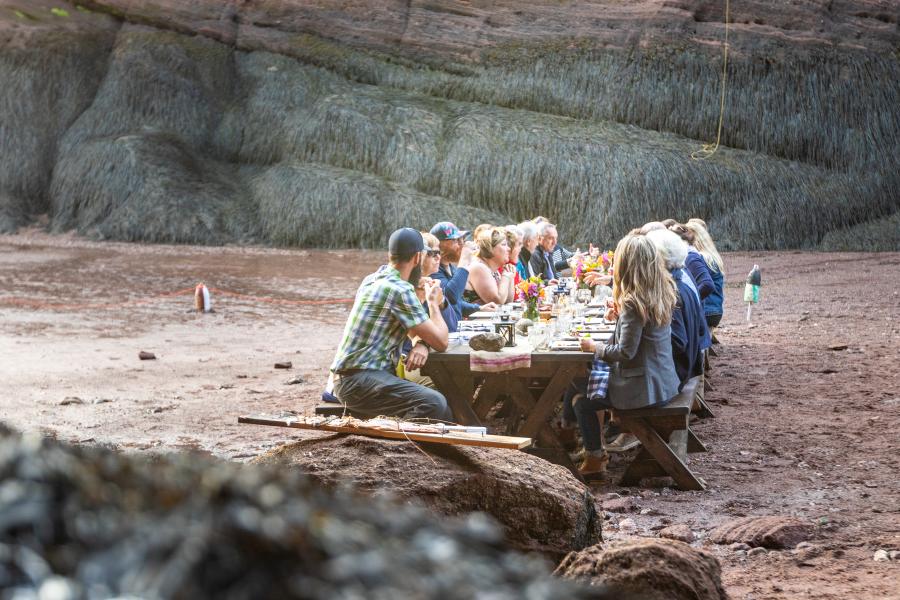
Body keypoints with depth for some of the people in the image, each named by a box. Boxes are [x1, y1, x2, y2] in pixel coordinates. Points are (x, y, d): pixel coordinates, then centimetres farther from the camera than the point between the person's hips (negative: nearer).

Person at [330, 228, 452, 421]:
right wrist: (433, 302, 4)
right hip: (358, 380, -10)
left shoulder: (372, 280, 15)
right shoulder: (401, 290, -14)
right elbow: (440, 342, -10)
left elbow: (412, 330, 29)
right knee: (434, 404, -27)